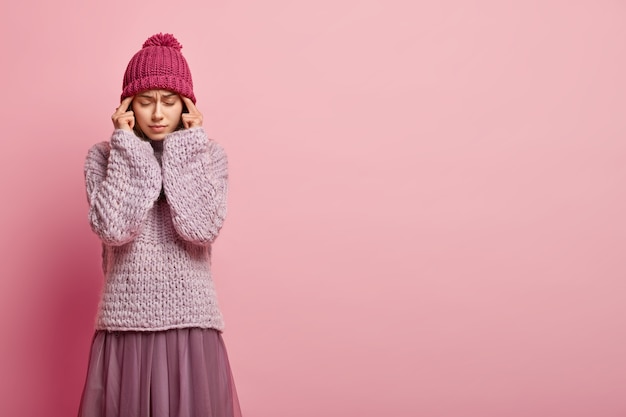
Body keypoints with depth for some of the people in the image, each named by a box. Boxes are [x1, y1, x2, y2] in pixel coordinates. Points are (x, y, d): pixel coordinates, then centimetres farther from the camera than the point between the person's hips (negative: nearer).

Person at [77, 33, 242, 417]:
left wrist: (188, 145, -10)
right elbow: (113, 229, -14)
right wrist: (128, 146, -10)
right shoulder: (104, 156, 1)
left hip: (191, 322, 0)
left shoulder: (209, 154, 1)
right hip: (126, 322, 0)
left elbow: (201, 228, -14)